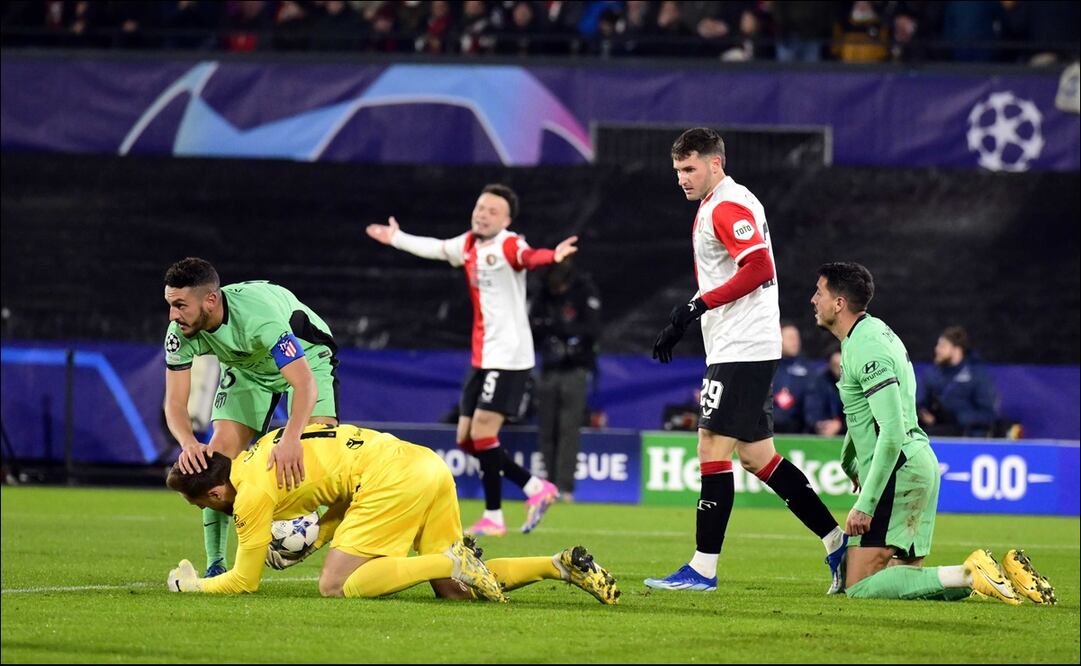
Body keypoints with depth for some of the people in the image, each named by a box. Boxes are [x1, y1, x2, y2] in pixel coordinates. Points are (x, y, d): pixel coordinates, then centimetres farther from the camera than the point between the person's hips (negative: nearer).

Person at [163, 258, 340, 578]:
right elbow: (175, 404, -24)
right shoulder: (181, 333, -27)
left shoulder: (257, 314, -43)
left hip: (306, 356, -4)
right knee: (219, 453, -12)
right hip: (247, 367, 4)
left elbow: (306, 384, -50)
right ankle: (215, 566, -5)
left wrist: (291, 439, -66)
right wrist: (189, 443, -46)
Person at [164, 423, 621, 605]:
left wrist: (192, 585, 19)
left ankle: (454, 562, -20)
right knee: (454, 591, 11)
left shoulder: (252, 493, -2)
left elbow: (244, 581, 4)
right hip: (427, 463, 9)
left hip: (394, 477, -9)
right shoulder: (261, 452, 24)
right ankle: (563, 565, -1)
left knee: (336, 586, -9)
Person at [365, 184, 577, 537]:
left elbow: (528, 257, -39)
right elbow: (436, 248, 32)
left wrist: (551, 256, -62)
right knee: (467, 438, 9)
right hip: (482, 358, 9)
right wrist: (397, 238, 47)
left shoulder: (508, 245, -15)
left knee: (482, 431, -12)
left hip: (509, 357, -9)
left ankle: (493, 517, 0)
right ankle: (535, 488, 17)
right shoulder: (469, 244, 9)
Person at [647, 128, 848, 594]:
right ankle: (837, 543, 12)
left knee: (713, 449, -10)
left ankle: (703, 569, -9)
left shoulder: (727, 207, -12)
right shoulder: (712, 208, 20)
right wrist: (680, 325, 22)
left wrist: (700, 304, -22)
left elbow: (759, 268, -23)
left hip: (741, 351, -11)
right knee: (757, 456, 11)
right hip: (734, 350, 11)